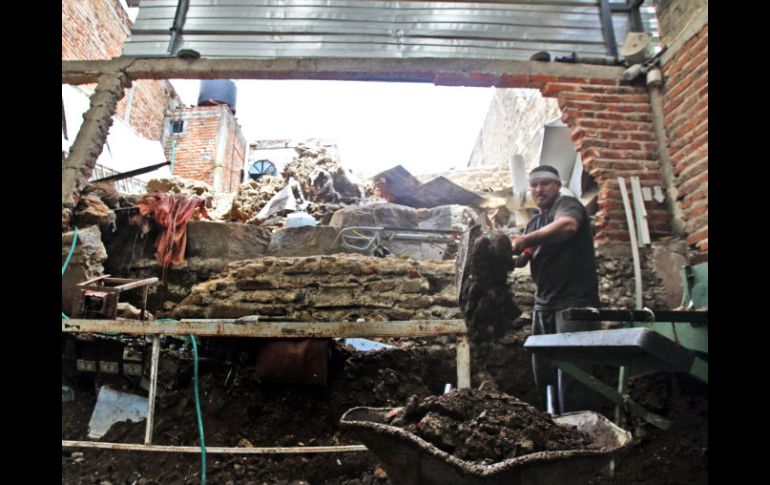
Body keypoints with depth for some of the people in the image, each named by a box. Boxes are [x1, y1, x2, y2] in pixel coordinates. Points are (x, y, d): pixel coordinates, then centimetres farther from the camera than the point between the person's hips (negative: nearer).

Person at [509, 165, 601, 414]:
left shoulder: (566, 204, -2)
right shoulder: (534, 222, 21)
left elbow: (568, 225, -27)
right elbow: (522, 260, 17)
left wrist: (526, 240, -25)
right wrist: (514, 256, -5)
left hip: (573, 299, -8)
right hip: (544, 302, 8)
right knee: (543, 369, 9)